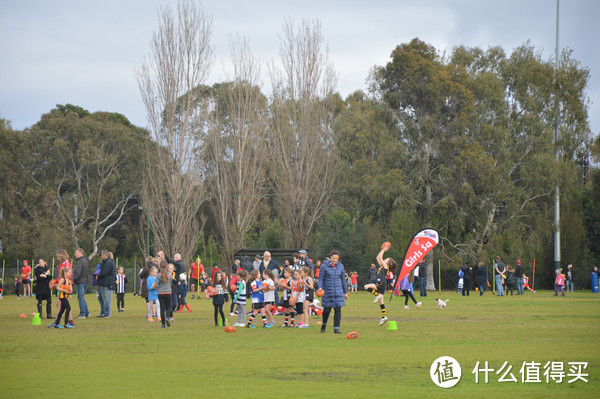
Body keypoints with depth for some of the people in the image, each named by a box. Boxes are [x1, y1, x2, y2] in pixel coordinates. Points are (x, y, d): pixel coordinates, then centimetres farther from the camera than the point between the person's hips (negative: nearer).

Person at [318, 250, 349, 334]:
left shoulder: (340, 266, 7)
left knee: (338, 309, -5)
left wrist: (345, 292, 18)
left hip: (338, 292, 3)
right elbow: (320, 278, -2)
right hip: (328, 291, -3)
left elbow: (343, 280, 15)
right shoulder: (324, 266, -4)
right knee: (327, 309, 2)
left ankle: (336, 328, 0)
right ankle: (324, 324, 29)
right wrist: (320, 287, -20)